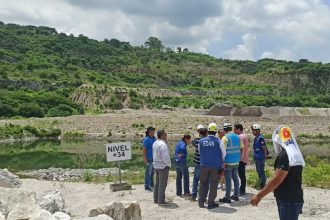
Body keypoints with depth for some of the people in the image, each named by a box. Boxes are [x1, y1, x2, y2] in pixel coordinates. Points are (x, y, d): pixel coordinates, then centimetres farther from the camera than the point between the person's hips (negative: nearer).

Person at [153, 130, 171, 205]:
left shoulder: (155, 143, 7)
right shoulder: (163, 144, -21)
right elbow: (165, 156, -21)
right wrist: (169, 164, -9)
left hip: (156, 165, 9)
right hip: (163, 166, -9)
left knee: (157, 183, 16)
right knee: (162, 184, -2)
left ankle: (156, 199, 24)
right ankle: (161, 201, 2)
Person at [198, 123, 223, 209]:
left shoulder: (201, 141, -3)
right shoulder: (218, 141, -10)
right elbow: (221, 154, -4)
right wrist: (221, 165, 5)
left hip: (204, 165, 2)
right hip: (215, 166, -2)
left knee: (203, 183, 14)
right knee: (213, 184, 7)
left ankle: (201, 201, 17)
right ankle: (211, 203, 10)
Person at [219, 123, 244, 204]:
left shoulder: (225, 137, -13)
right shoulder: (237, 137, 7)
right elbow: (242, 147, 13)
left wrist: (222, 162, -13)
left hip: (228, 162, -7)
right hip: (236, 162, 7)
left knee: (228, 180, -2)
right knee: (235, 178, 15)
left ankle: (227, 197, 4)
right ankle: (236, 195, 22)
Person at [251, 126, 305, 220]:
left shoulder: (284, 155, -18)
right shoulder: (296, 154, 11)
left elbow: (276, 180, -22)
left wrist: (259, 196, -18)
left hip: (288, 201, -9)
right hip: (295, 199, 9)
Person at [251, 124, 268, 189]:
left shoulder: (260, 138, -18)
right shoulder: (256, 138, 12)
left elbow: (264, 147, -19)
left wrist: (265, 156, -15)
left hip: (260, 158, -10)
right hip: (257, 158, 10)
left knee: (261, 171, -4)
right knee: (258, 170, 18)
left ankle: (263, 184, 4)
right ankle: (261, 183, 29)